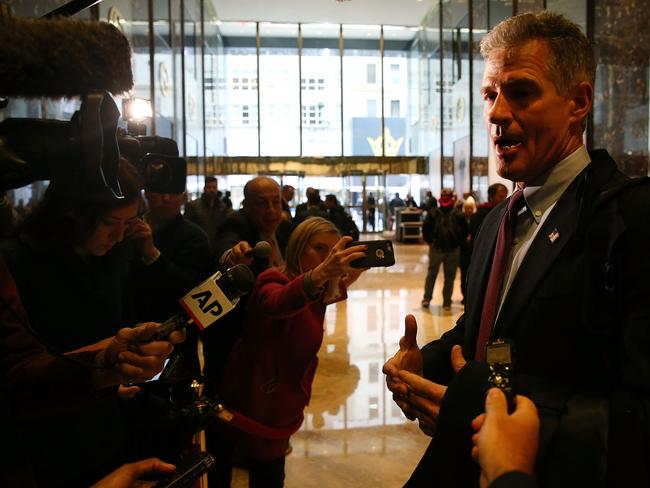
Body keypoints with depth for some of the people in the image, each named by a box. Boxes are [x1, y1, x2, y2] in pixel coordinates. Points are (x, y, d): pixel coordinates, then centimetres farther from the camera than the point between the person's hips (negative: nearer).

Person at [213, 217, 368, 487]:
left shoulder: (319, 296, 1)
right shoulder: (272, 281, -21)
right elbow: (277, 303, -44)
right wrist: (319, 274, -64)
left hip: (284, 406, 7)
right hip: (257, 406, -7)